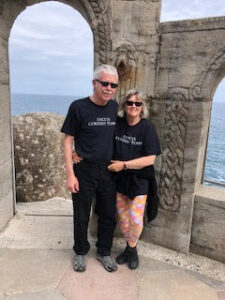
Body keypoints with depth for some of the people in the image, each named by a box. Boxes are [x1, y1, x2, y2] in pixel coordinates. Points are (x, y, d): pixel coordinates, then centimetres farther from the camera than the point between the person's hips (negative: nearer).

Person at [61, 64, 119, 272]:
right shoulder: (78, 107, -12)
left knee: (109, 216, 14)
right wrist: (70, 174, -13)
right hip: (84, 171, -4)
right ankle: (81, 252, 36)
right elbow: (68, 141, -9)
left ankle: (104, 252, 36)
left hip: (107, 171, 4)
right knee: (81, 216, 12)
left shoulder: (114, 107, 2)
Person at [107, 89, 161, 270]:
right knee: (122, 218, 13)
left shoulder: (147, 127, -12)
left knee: (135, 220, -2)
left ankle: (132, 249, 28)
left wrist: (124, 164, -19)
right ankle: (130, 247, 37)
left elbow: (150, 159, -15)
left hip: (139, 180, -3)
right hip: (119, 178, 3)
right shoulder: (117, 124, -4)